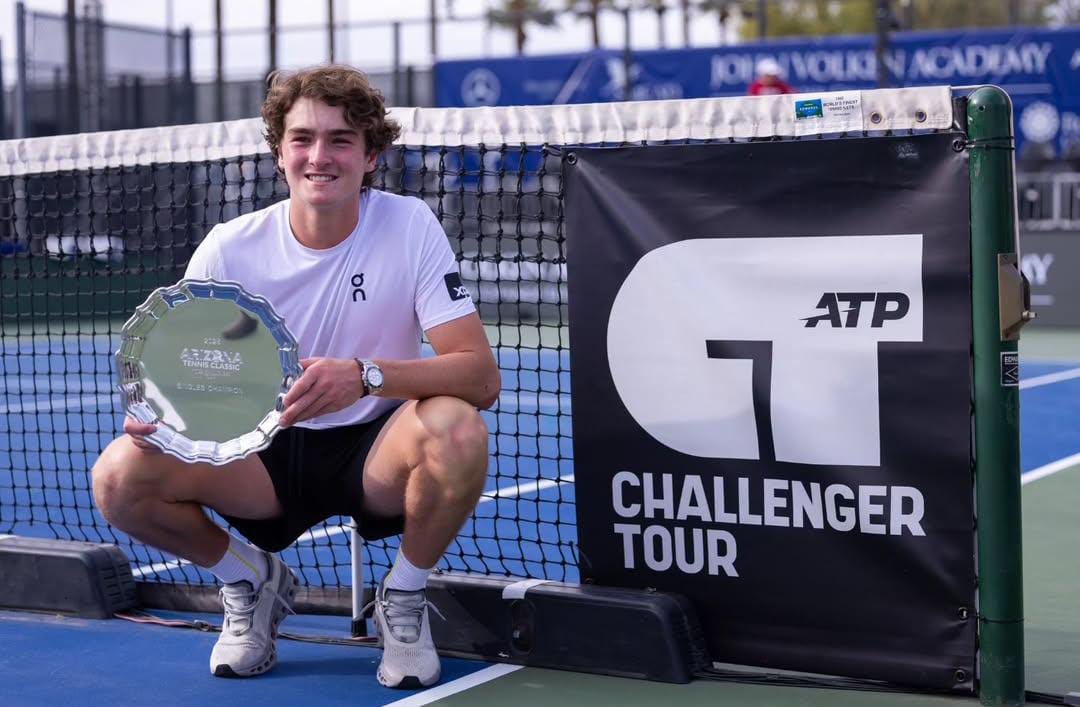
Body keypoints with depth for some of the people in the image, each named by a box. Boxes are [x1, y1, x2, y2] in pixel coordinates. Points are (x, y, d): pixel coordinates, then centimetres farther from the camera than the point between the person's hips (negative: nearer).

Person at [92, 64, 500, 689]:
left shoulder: (410, 227, -13)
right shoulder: (229, 249, -8)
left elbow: (481, 375, -20)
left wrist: (367, 375, -38)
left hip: (377, 451, -1)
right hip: (265, 454, 2)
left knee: (457, 431, -35)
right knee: (120, 477, -22)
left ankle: (404, 598, -4)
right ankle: (249, 581, 9)